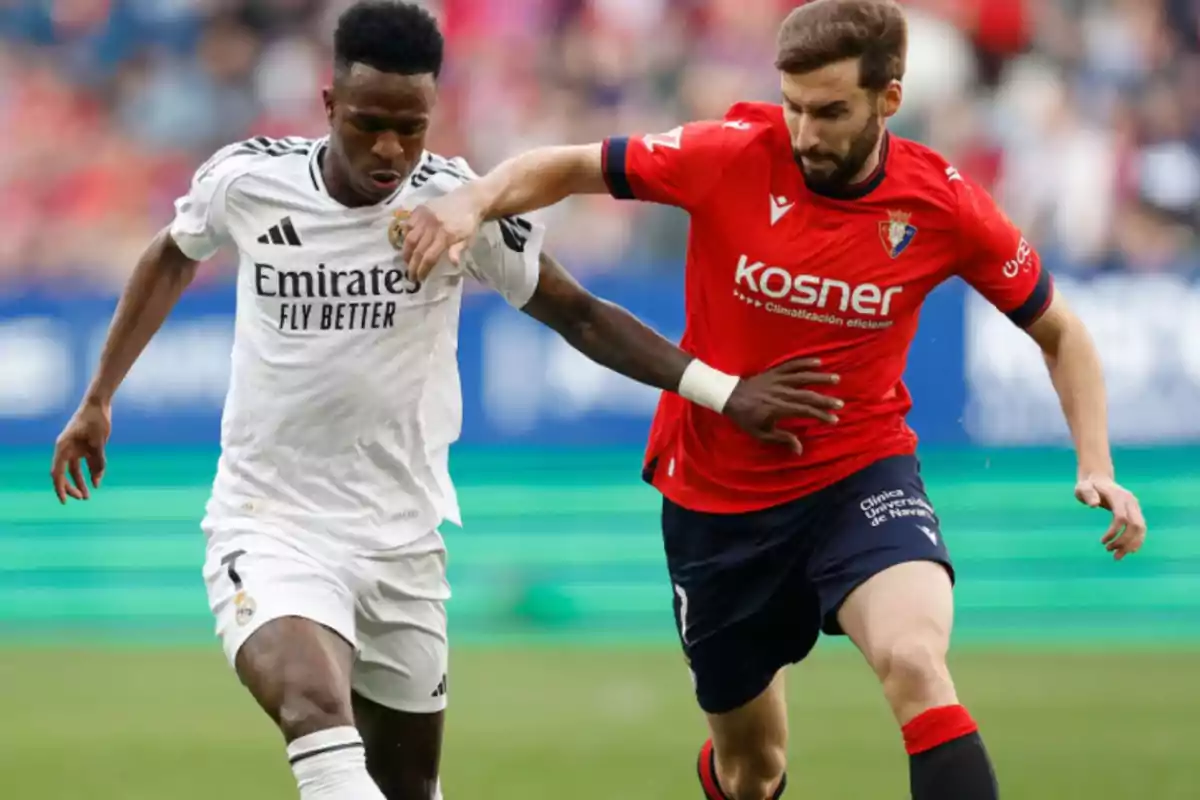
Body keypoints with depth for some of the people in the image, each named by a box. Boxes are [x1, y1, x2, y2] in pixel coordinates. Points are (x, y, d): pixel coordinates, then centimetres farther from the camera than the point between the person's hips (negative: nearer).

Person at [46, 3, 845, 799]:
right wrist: (98, 399, 19)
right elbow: (173, 259, 14)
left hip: (402, 540, 3)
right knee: (320, 715, -32)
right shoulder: (246, 180, -8)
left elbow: (576, 314, 2)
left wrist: (720, 391, -7)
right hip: (270, 524, -3)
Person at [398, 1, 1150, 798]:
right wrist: (471, 203, -24)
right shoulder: (733, 156, -15)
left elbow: (1060, 332, 2)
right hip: (717, 493, 1)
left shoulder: (944, 205, -13)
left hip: (862, 475, -1)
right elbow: (568, 167, -4)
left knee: (916, 664, -32)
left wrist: (1097, 467, -10)